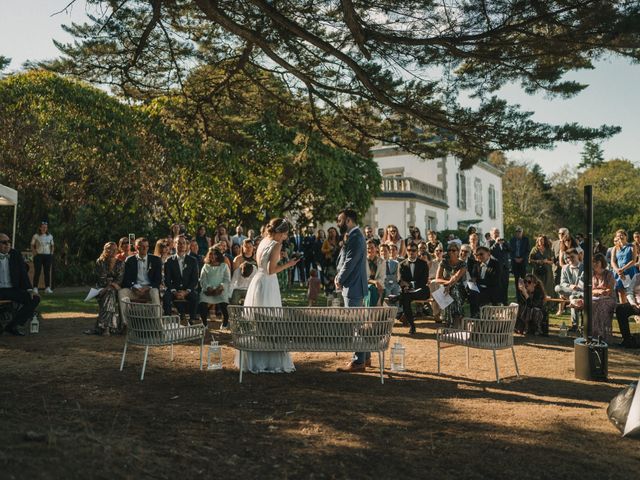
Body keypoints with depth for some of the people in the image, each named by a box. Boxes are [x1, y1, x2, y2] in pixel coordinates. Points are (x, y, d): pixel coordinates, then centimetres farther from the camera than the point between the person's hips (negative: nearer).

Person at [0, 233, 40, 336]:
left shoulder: (16, 255, 8)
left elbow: (23, 273, 8)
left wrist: (30, 289, -4)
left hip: (13, 290, 4)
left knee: (35, 299, -17)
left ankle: (12, 325, -10)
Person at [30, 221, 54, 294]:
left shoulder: (50, 236, 11)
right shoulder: (36, 236, 1)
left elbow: (52, 246, 18)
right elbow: (32, 246, 3)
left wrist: (51, 253, 6)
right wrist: (35, 253, -8)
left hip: (48, 256, 3)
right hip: (38, 255, -3)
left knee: (47, 272, 2)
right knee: (37, 272, -5)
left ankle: (47, 288, 3)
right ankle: (35, 288, -3)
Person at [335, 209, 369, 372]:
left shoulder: (355, 237, -17)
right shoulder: (352, 236, 14)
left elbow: (350, 262, -20)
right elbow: (344, 259, 16)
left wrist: (340, 280, -8)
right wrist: (339, 276, 2)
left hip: (353, 287, -10)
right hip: (353, 285, 10)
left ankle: (359, 362, 1)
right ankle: (365, 357, 26)